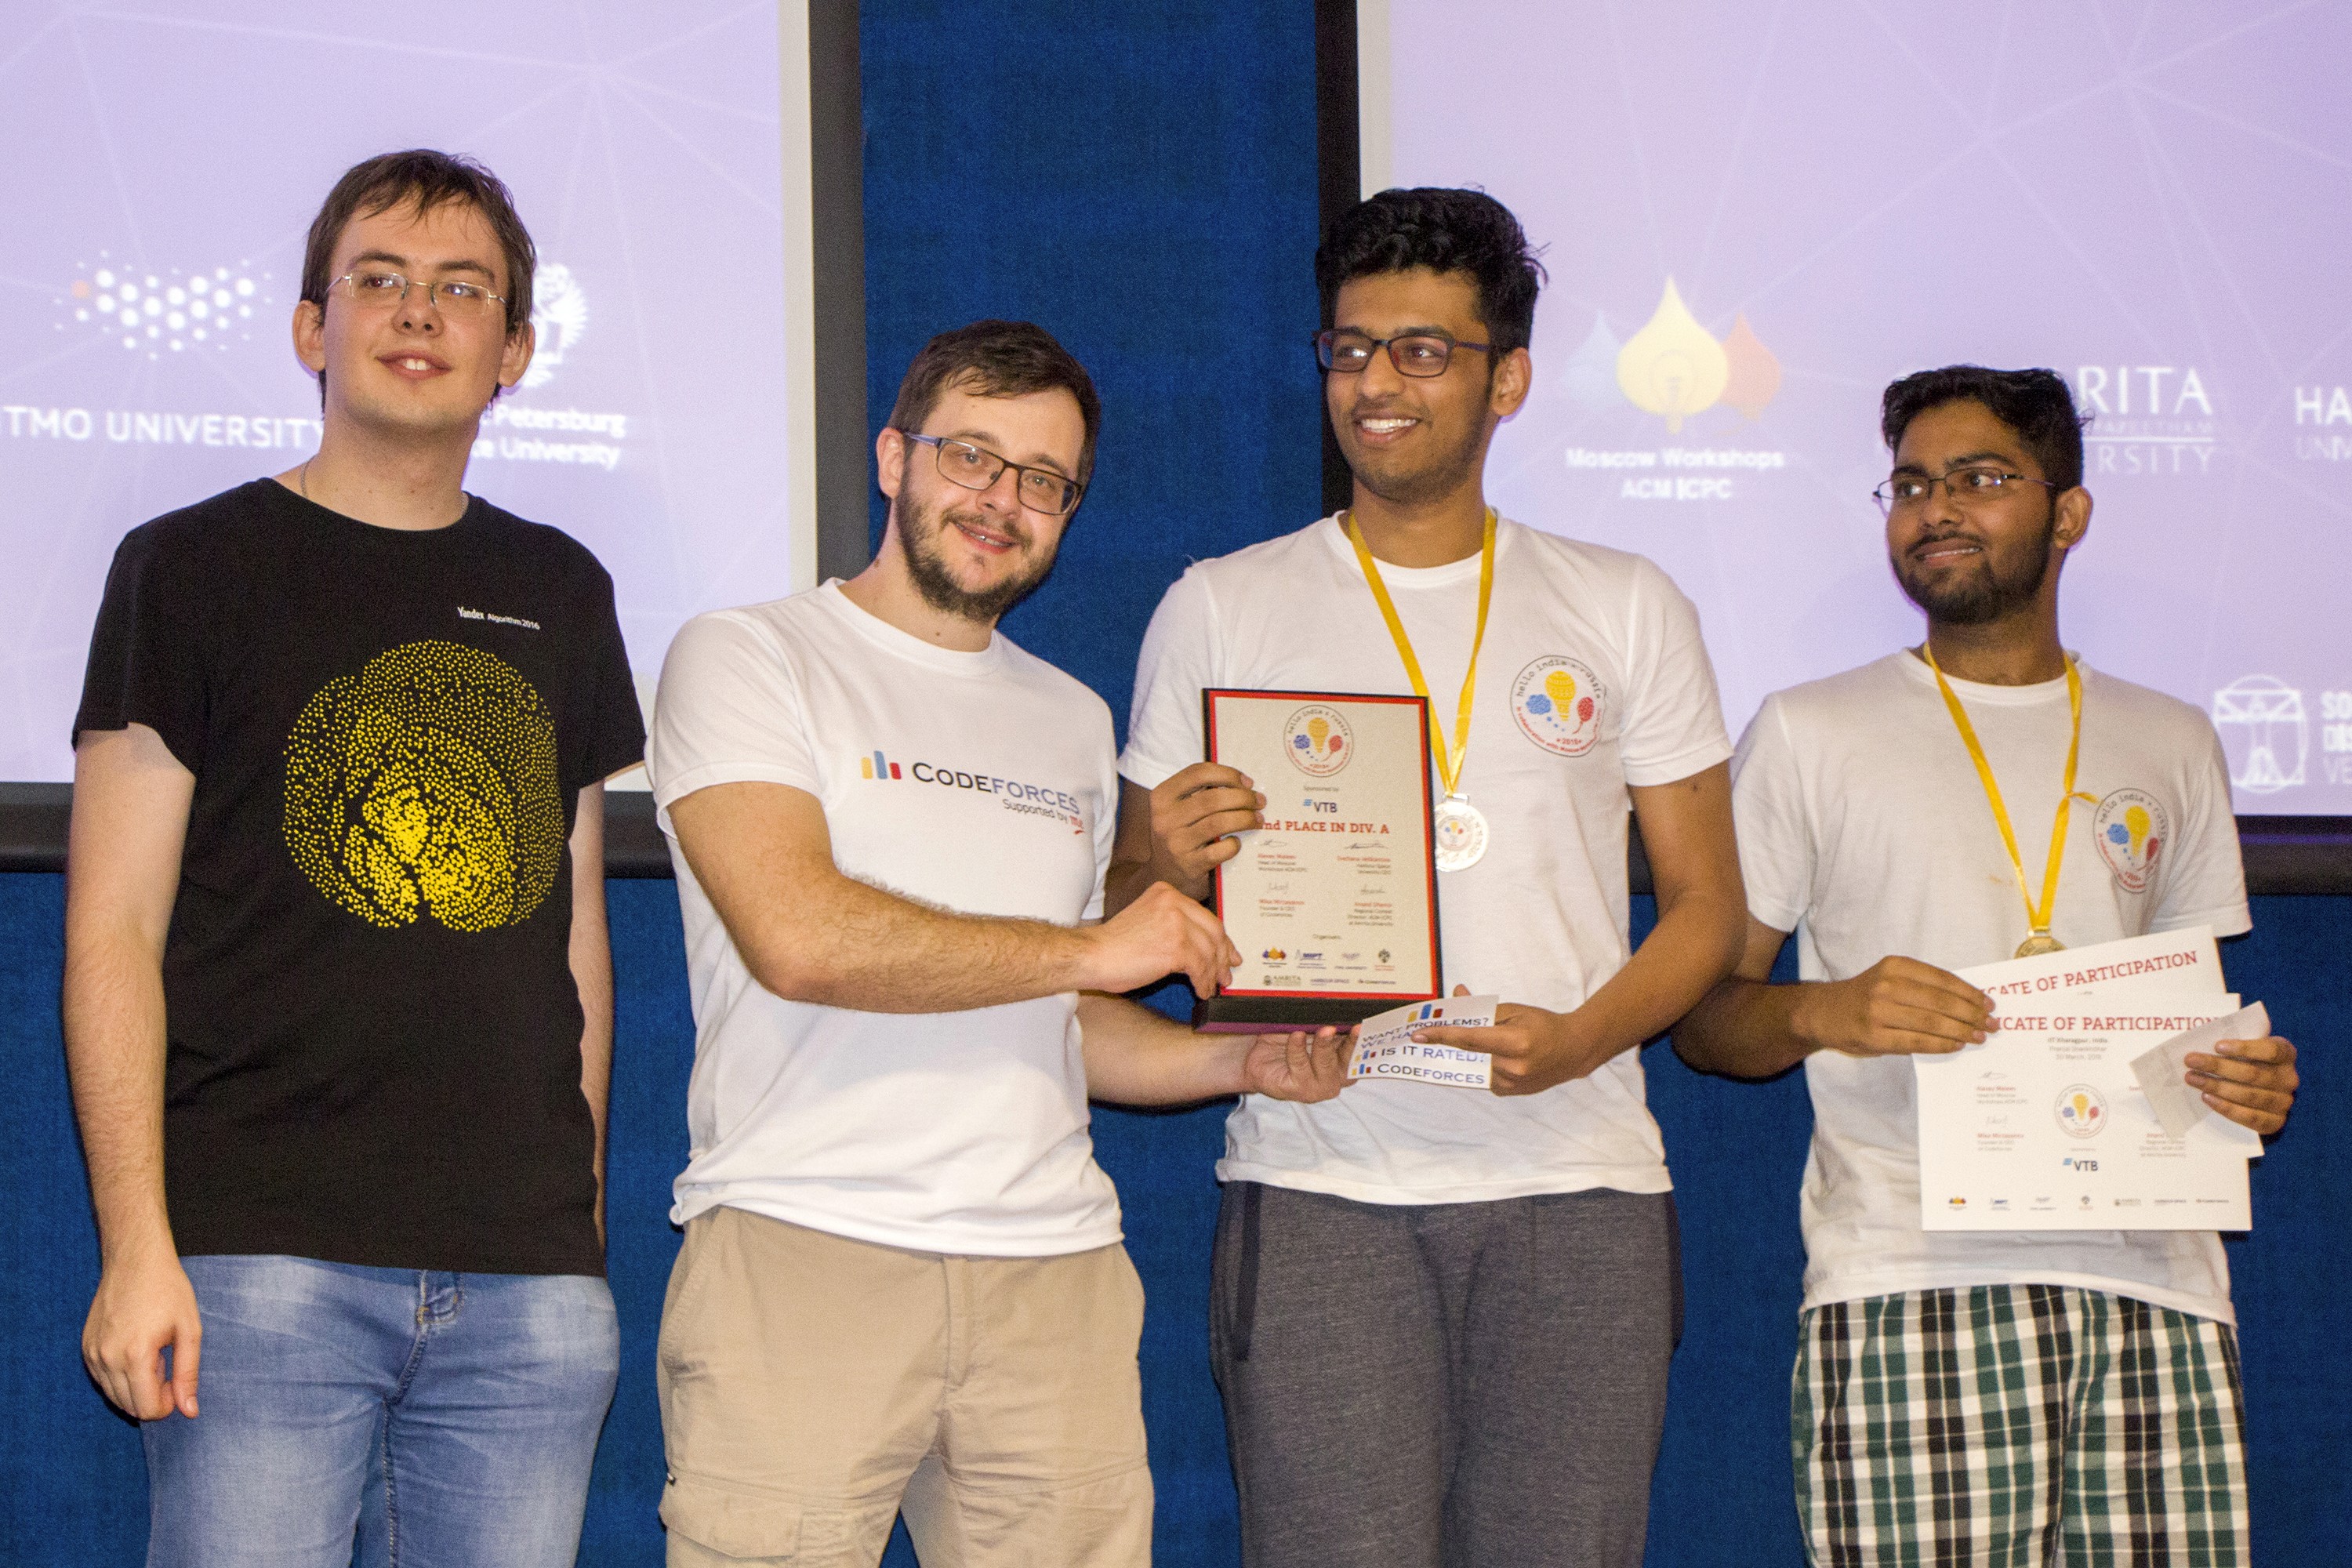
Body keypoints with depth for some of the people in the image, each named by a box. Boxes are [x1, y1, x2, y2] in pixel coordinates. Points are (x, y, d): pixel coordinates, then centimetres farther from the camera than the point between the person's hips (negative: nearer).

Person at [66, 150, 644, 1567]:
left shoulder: (562, 595, 16)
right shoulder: (194, 569, 4)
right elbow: (113, 934, -1)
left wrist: (587, 1217, 14)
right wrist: (139, 1247, -10)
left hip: (529, 1281, 4)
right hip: (265, 1257, -4)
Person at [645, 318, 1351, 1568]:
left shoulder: (1073, 722, 23)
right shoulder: (746, 659, 3)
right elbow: (800, 937, -13)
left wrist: (1240, 1058, 8)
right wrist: (1092, 948, -5)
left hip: (1053, 1276, 5)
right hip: (803, 1257, -5)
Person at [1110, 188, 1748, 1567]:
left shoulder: (1627, 610, 14)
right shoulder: (1221, 610, 11)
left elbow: (1709, 906, 12)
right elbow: (1134, 922, 12)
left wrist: (1579, 1038, -8)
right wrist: (1171, 867, -12)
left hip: (1577, 1191, 1)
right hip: (1321, 1188, -1)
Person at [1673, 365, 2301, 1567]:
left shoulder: (2172, 746, 20)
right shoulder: (1810, 734, 11)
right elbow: (1700, 1008, 10)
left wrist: (2251, 1082, 4)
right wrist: (1822, 1013, -12)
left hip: (2150, 1275, 3)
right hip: (1911, 1281, -3)